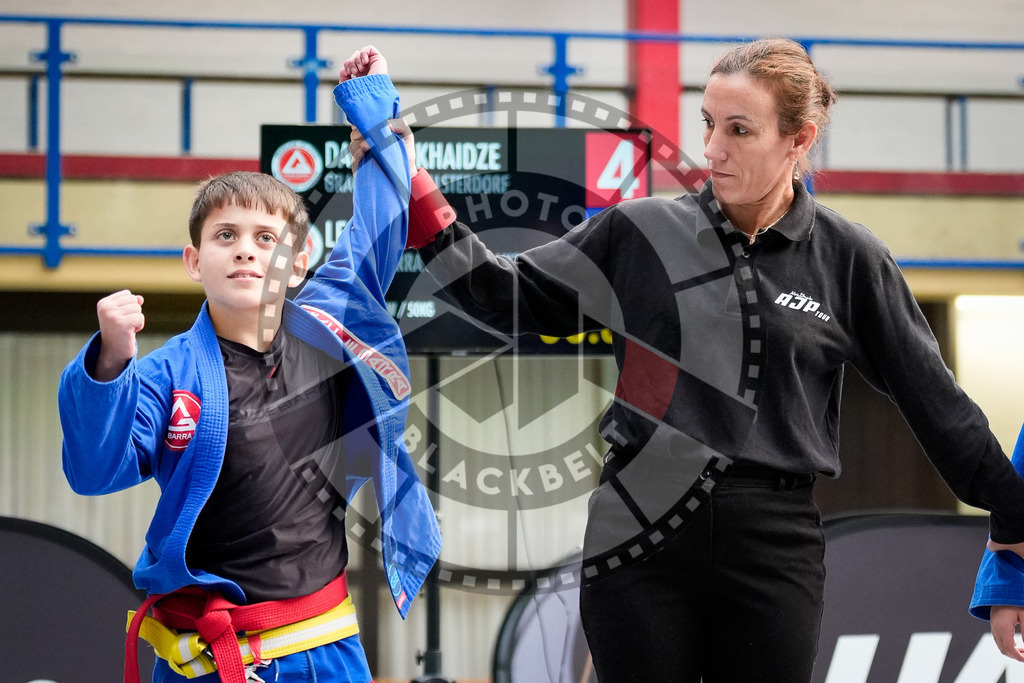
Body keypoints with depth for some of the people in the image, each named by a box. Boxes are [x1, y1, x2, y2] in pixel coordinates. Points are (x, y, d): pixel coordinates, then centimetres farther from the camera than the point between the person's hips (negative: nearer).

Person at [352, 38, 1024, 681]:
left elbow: (935, 402, 9)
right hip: (641, 536, 1)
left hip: (775, 548, 0)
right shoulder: (642, 232, 5)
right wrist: (412, 189, -1)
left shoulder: (848, 258, 3)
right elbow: (505, 294, 7)